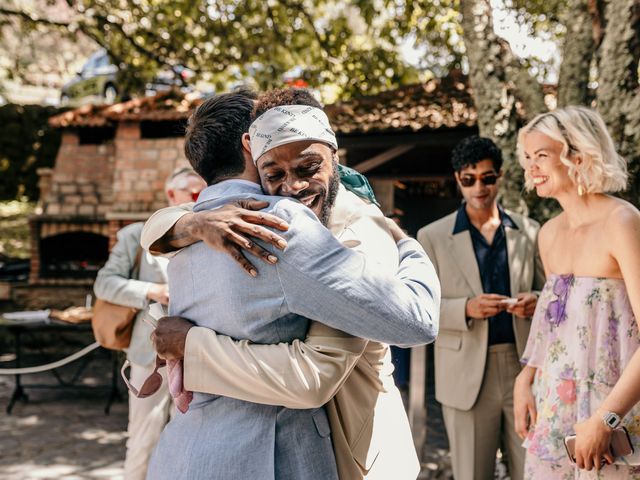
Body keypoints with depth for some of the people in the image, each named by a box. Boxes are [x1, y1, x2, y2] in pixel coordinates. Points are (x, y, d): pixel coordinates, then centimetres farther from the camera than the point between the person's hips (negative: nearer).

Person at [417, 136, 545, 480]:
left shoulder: (528, 232, 8)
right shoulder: (432, 237, 1)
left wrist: (537, 303, -11)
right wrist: (466, 308, -20)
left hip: (524, 369, 2)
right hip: (467, 376, -2)